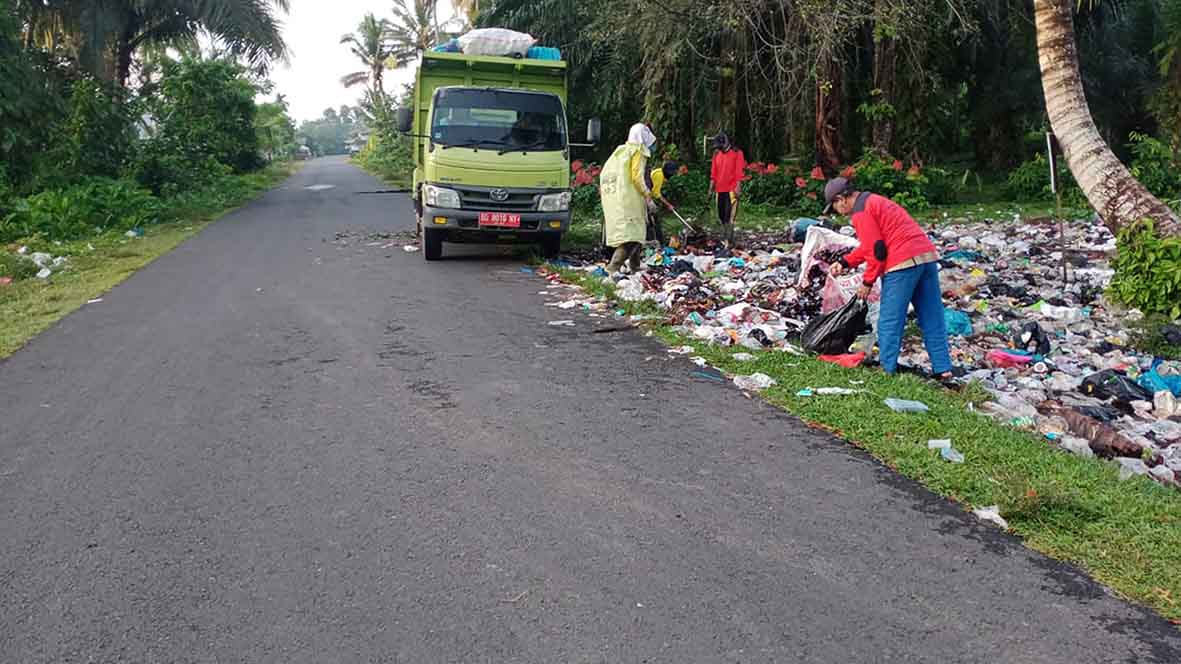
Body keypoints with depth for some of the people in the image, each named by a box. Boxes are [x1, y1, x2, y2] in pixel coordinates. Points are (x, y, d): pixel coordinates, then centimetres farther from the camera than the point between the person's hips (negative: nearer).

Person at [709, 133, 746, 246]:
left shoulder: (737, 153, -3)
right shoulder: (717, 154, 12)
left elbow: (739, 171, -8)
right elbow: (714, 171, 15)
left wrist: (738, 186, -14)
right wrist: (712, 186, 11)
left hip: (732, 189, -6)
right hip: (720, 189, 6)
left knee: (730, 215, -10)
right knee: (721, 214, 10)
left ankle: (729, 240, -11)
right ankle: (725, 237, 21)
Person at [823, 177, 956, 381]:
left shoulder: (860, 212, -6)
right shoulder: (874, 201, 24)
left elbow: (877, 250, -11)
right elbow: (870, 245, 30)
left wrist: (868, 282, 0)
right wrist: (845, 262, 26)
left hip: (903, 264, -9)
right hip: (927, 256, 9)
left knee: (890, 321, 1)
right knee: (932, 319, 11)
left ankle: (887, 369, 5)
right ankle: (943, 369, 13)